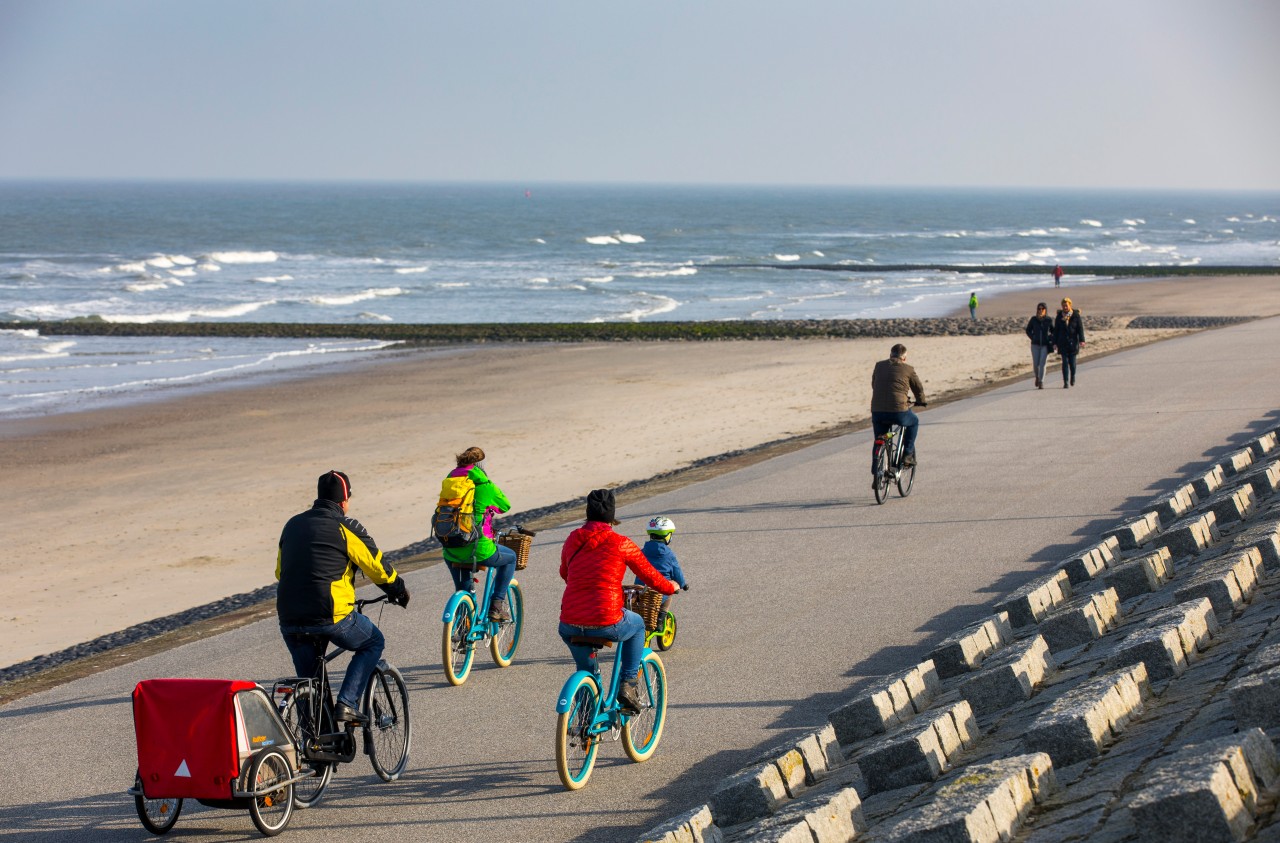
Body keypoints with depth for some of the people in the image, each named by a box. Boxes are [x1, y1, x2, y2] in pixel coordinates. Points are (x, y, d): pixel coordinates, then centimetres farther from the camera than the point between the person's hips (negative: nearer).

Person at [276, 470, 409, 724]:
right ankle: (347, 703, 5)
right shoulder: (346, 527, -2)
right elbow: (377, 567, 1)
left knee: (309, 679, 20)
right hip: (331, 616, -5)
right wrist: (399, 591, 19)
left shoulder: (292, 525, 16)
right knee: (373, 643, 20)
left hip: (289, 620, 5)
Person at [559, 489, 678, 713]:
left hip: (570, 626, 4)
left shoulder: (572, 540, 9)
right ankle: (628, 684, 22)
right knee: (637, 624, 31)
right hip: (607, 625, -4)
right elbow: (651, 577, 7)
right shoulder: (621, 543, -3)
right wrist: (671, 587, 29)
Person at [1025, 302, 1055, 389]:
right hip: (1035, 345, 1)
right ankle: (1037, 376, 32)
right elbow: (1028, 330, 10)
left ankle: (1041, 382, -4)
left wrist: (1051, 341, -1)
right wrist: (1033, 338, 0)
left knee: (1042, 364, -10)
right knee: (1036, 364, 1)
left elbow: (1053, 331, 10)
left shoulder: (1049, 320, -6)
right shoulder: (1033, 319, -5)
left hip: (1045, 345, -1)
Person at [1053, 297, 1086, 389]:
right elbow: (1056, 330, 7)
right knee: (1065, 362, -4)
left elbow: (1080, 328, -5)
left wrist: (1082, 340, -16)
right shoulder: (1059, 317, 4)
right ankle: (1066, 382, -5)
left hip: (1073, 342, -1)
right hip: (1063, 343, 1)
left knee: (1072, 361, 2)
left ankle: (1073, 376, 31)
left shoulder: (1076, 316, -1)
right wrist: (1055, 343, 3)